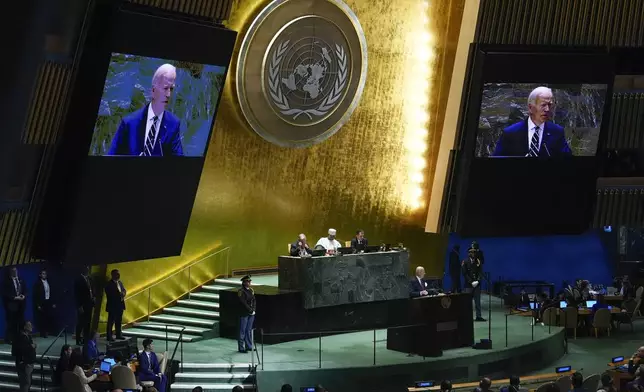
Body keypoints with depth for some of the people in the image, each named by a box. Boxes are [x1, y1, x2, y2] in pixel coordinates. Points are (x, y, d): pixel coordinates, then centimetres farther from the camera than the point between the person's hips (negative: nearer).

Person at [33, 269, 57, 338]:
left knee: (51, 317, 2)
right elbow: (35, 295, -8)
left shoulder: (48, 283, 13)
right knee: (42, 319, -3)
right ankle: (43, 333, 3)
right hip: (42, 303, -5)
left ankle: (53, 332, 8)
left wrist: (53, 303, 10)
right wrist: (38, 305, -13)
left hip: (49, 302, 5)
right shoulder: (38, 283, -5)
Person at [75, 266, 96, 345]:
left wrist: (93, 298, 2)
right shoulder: (79, 280, -8)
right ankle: (79, 341, 3)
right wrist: (79, 306, -14)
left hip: (89, 305, 7)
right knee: (80, 323, -3)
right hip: (82, 306, -7)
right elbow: (76, 294, -10)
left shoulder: (89, 279, 12)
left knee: (87, 323, 8)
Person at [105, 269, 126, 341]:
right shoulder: (109, 284, -12)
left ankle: (119, 335, 24)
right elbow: (109, 295, -19)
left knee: (119, 321, 15)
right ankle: (109, 336, 0)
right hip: (113, 305, -8)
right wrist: (119, 295, -22)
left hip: (120, 305, 8)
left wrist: (123, 294, -11)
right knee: (111, 321, -3)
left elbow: (124, 290, 12)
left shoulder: (120, 282, 13)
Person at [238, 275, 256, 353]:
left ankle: (249, 346, 18)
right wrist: (250, 310, -14)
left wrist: (253, 309, -4)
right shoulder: (241, 291, -10)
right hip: (244, 313, -7)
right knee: (242, 331, -1)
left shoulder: (251, 290, 11)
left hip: (251, 314, 7)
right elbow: (243, 302, -15)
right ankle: (241, 348, 4)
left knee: (249, 330, 11)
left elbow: (254, 300, 10)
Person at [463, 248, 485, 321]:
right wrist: (471, 282, -12)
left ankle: (478, 316, 7)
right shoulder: (465, 262, -2)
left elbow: (480, 272, 5)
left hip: (477, 284, 3)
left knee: (477, 301, 4)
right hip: (469, 285, -3)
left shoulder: (478, 261, 6)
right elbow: (465, 274, -5)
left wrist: (478, 281, -9)